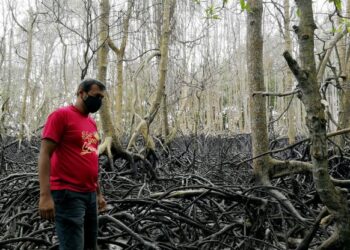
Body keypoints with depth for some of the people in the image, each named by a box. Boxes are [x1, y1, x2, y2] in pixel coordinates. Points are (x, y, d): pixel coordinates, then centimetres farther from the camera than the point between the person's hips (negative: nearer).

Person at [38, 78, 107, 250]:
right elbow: (45, 154, -13)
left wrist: (98, 193, 20)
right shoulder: (61, 115, -7)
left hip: (90, 194, 8)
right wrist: (45, 195, -20)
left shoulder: (92, 123, 15)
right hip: (68, 194, -8)